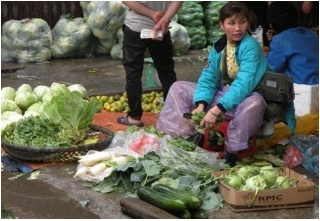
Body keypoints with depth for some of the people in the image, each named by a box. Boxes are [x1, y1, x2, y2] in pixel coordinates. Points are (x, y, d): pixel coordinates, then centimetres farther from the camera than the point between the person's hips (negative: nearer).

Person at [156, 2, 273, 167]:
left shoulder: (251, 47, -20)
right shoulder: (218, 47, 0)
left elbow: (244, 84, -31)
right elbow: (208, 78, -5)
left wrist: (216, 110, -39)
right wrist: (201, 105, -25)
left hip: (242, 100, -6)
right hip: (219, 96, 6)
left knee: (255, 102, -41)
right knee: (178, 88, -1)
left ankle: (232, 150, -24)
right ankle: (188, 136, -7)